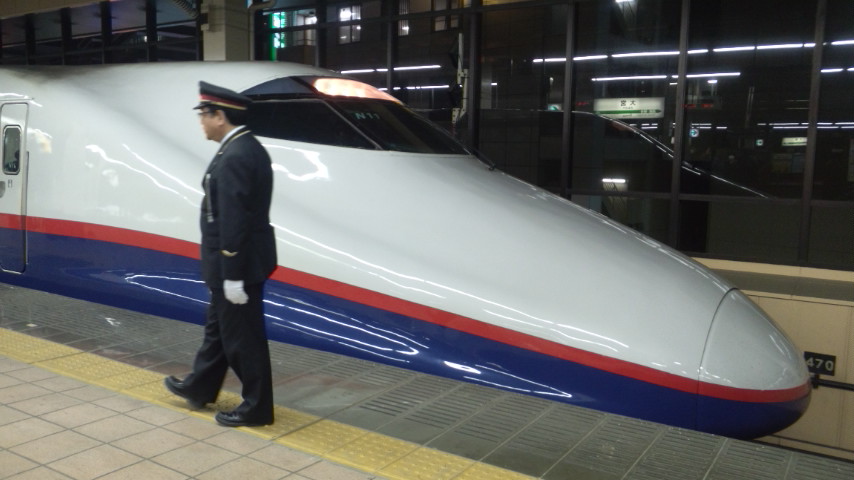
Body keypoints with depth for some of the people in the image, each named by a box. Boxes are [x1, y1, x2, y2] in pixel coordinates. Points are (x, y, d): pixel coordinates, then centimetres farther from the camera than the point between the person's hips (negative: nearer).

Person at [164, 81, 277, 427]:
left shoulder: (233, 158, -22)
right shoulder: (249, 149, 10)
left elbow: (233, 222, -25)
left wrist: (232, 276, -23)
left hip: (237, 263, -10)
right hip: (244, 258, 10)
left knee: (242, 336, 3)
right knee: (219, 326, 22)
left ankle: (256, 407, 17)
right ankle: (199, 387, 39)